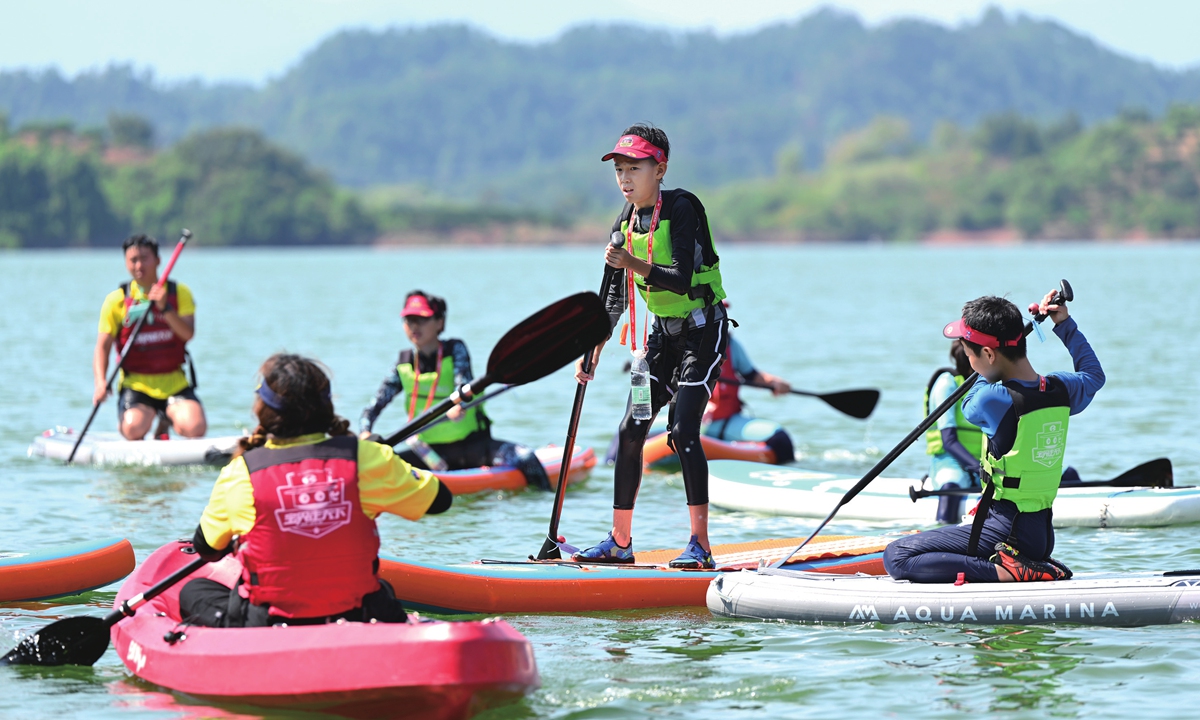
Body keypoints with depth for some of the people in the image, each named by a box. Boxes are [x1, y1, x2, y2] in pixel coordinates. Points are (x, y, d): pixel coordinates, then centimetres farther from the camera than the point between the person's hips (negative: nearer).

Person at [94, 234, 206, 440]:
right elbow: (103, 346, -4)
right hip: (136, 384, -1)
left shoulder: (179, 293, 5)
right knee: (134, 430, -30)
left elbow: (188, 333, -9)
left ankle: (166, 424, 12)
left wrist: (165, 307, -24)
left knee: (196, 428, -23)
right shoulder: (117, 300, 1)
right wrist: (101, 382, -20)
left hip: (174, 382, 2)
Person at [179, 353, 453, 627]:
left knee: (192, 591, 24)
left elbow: (206, 550, 4)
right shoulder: (364, 457, -12)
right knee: (382, 588, 39)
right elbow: (439, 499, 0)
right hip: (356, 616, 2)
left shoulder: (240, 473, -12)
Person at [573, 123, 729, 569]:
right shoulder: (627, 222, 5)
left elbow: (682, 280, -27)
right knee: (631, 431, 2)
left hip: (703, 330, -7)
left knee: (683, 430, -18)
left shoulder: (681, 209, -17)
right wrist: (593, 354, 5)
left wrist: (634, 264, -38)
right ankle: (620, 542, 11)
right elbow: (615, 298, 11)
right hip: (664, 332, 8)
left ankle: (700, 545, -14)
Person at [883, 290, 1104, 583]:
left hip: (1004, 532, -8)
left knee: (897, 557, -14)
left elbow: (970, 405, 8)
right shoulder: (1062, 389, 2)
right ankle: (1035, 565, 9)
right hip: (1043, 534, 8)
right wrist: (1064, 323, 30)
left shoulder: (994, 400, -18)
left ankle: (1005, 572, -21)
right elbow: (1094, 375, 27)